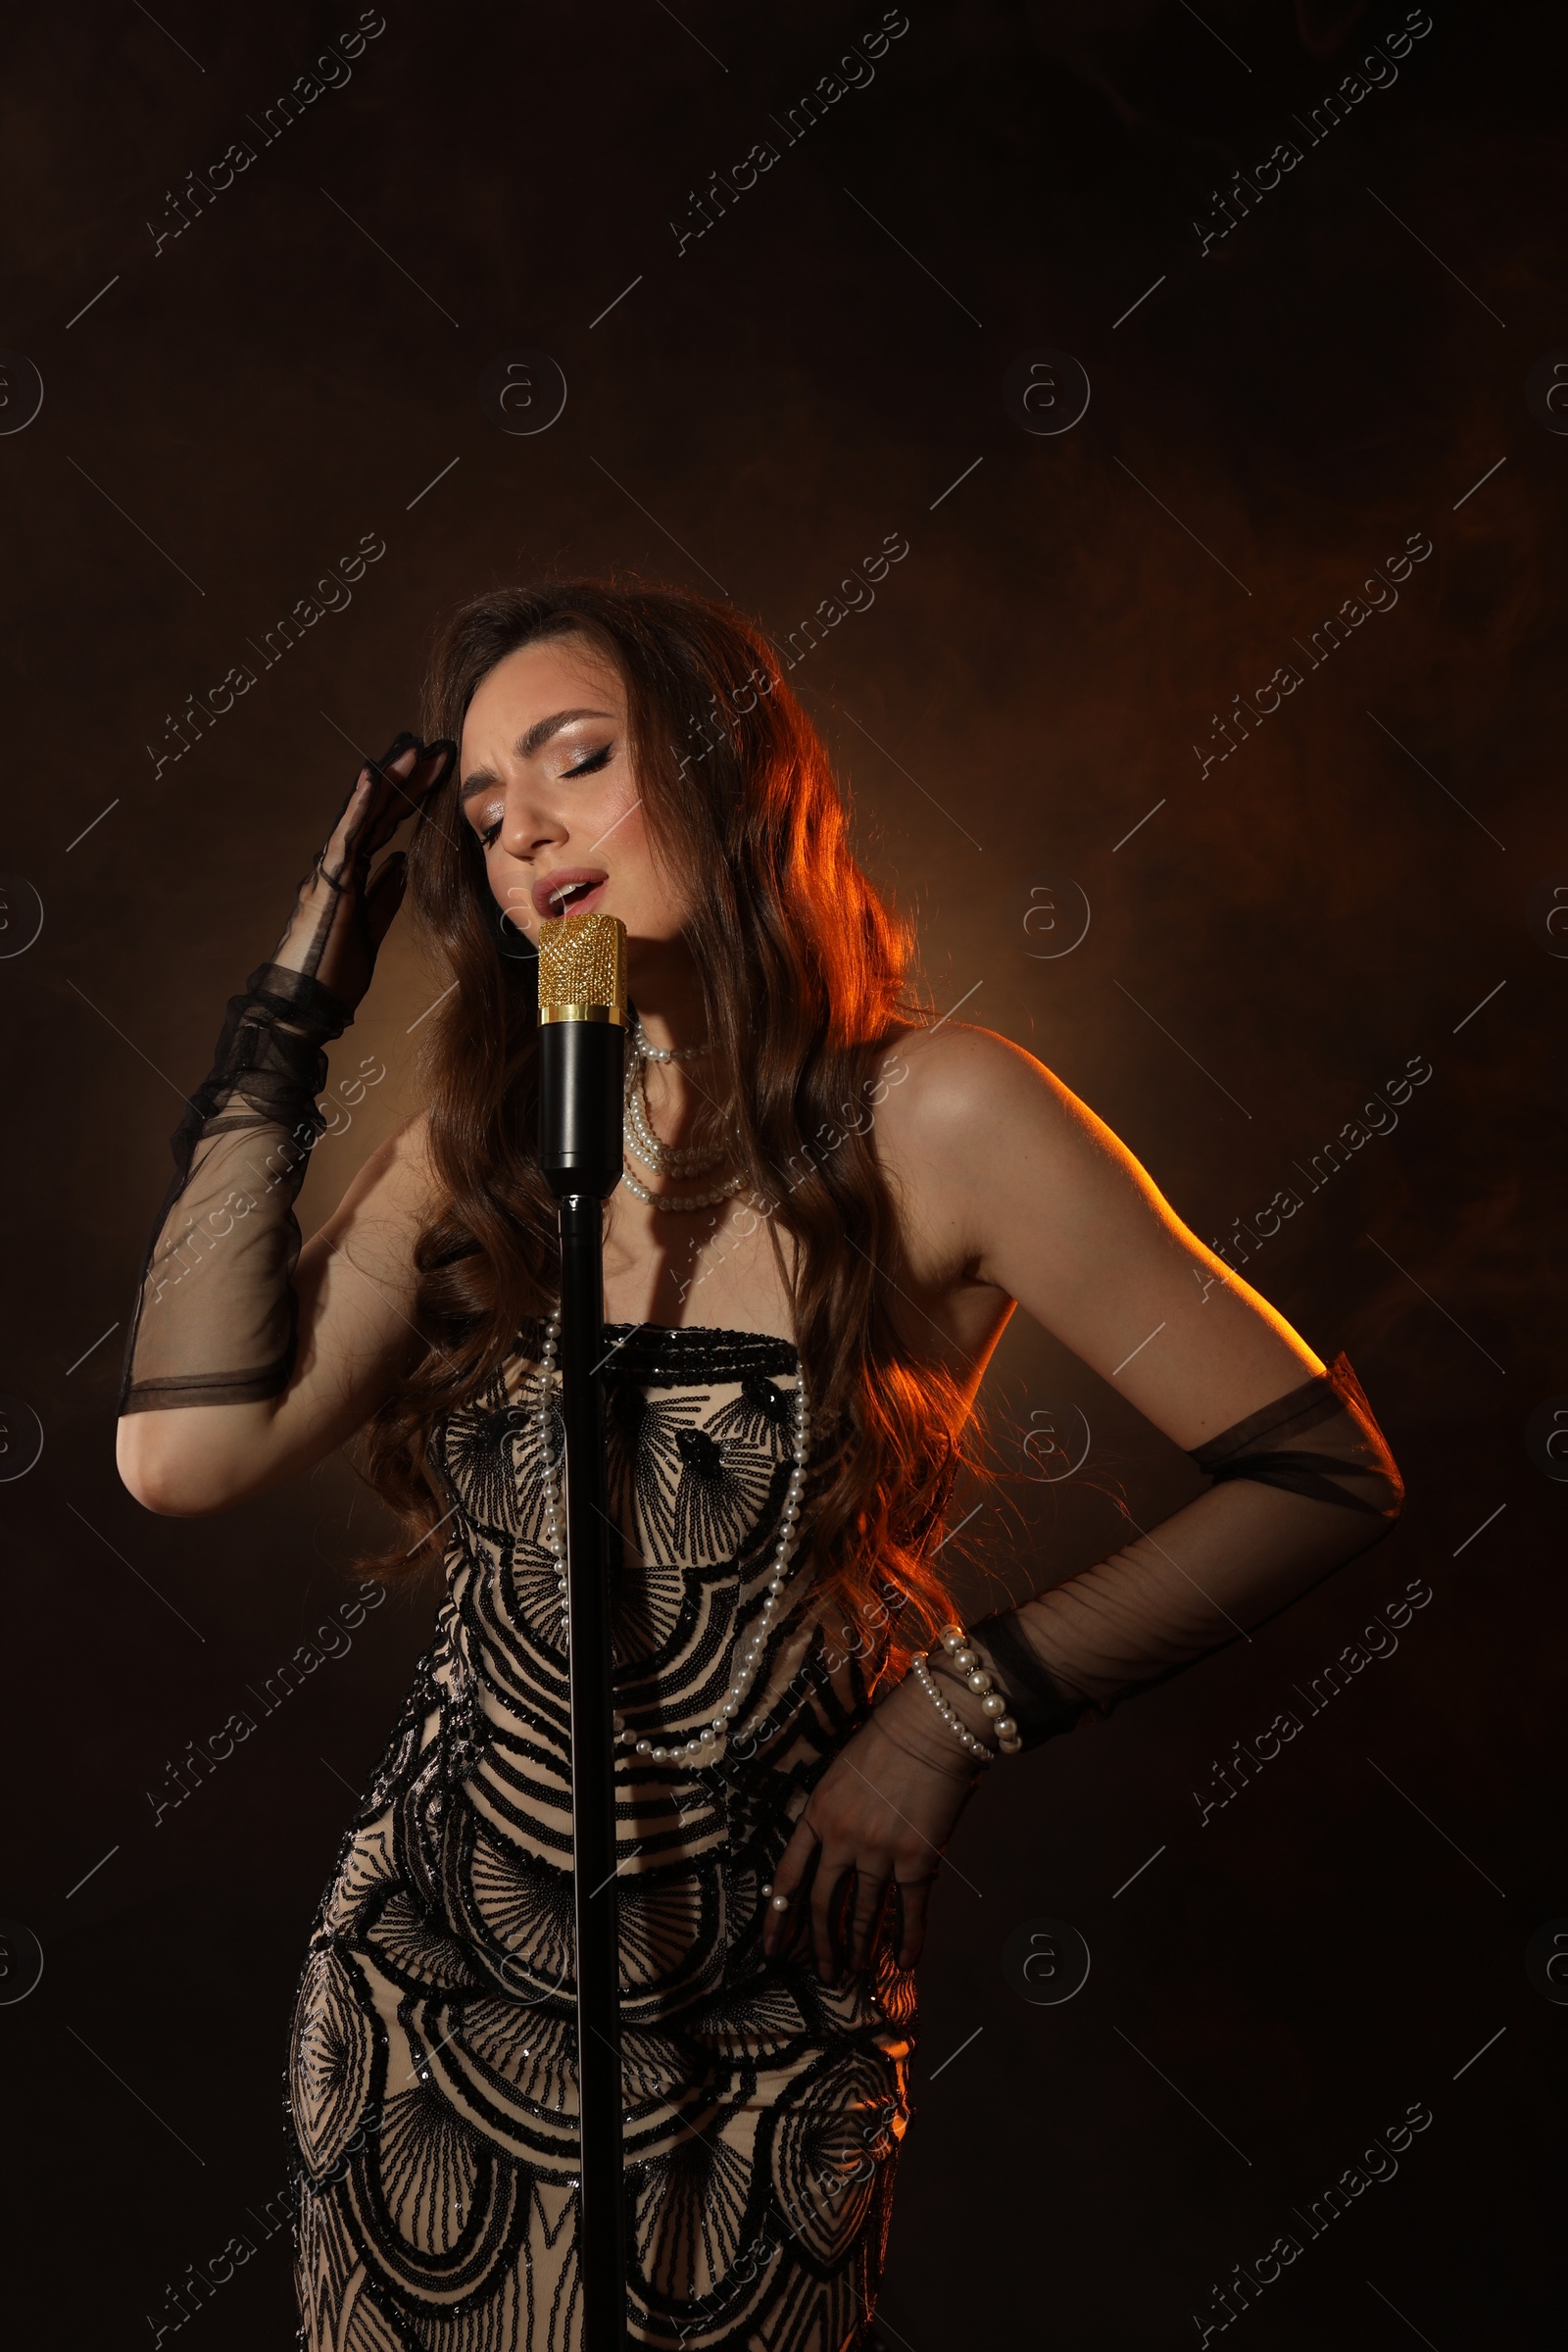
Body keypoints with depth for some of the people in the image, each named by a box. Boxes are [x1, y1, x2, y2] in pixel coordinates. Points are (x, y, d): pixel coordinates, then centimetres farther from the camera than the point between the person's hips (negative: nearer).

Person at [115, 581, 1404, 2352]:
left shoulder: (930, 1118, -14)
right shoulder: (482, 1146, -1)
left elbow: (1321, 1469, -13)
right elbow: (190, 1450, -13)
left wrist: (953, 1722, -16)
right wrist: (291, 1012, -8)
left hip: (753, 2063, -4)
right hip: (417, 2004, 4)